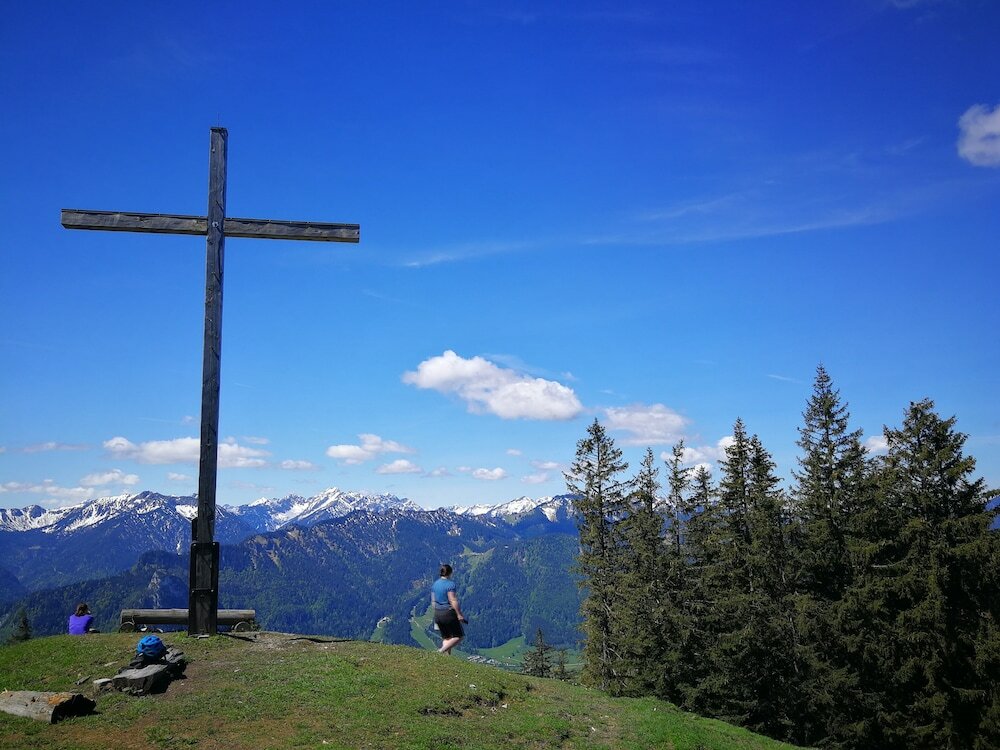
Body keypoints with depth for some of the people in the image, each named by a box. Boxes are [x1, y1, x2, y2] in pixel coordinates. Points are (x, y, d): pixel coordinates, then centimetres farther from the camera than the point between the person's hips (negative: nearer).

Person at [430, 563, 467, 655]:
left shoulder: (435, 584, 8)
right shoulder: (450, 584, -14)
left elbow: (433, 601, 12)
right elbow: (453, 600, -20)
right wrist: (459, 614, -17)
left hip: (437, 614, 7)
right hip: (449, 613, -7)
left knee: (446, 638, 16)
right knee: (459, 637, 4)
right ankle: (441, 651, -10)